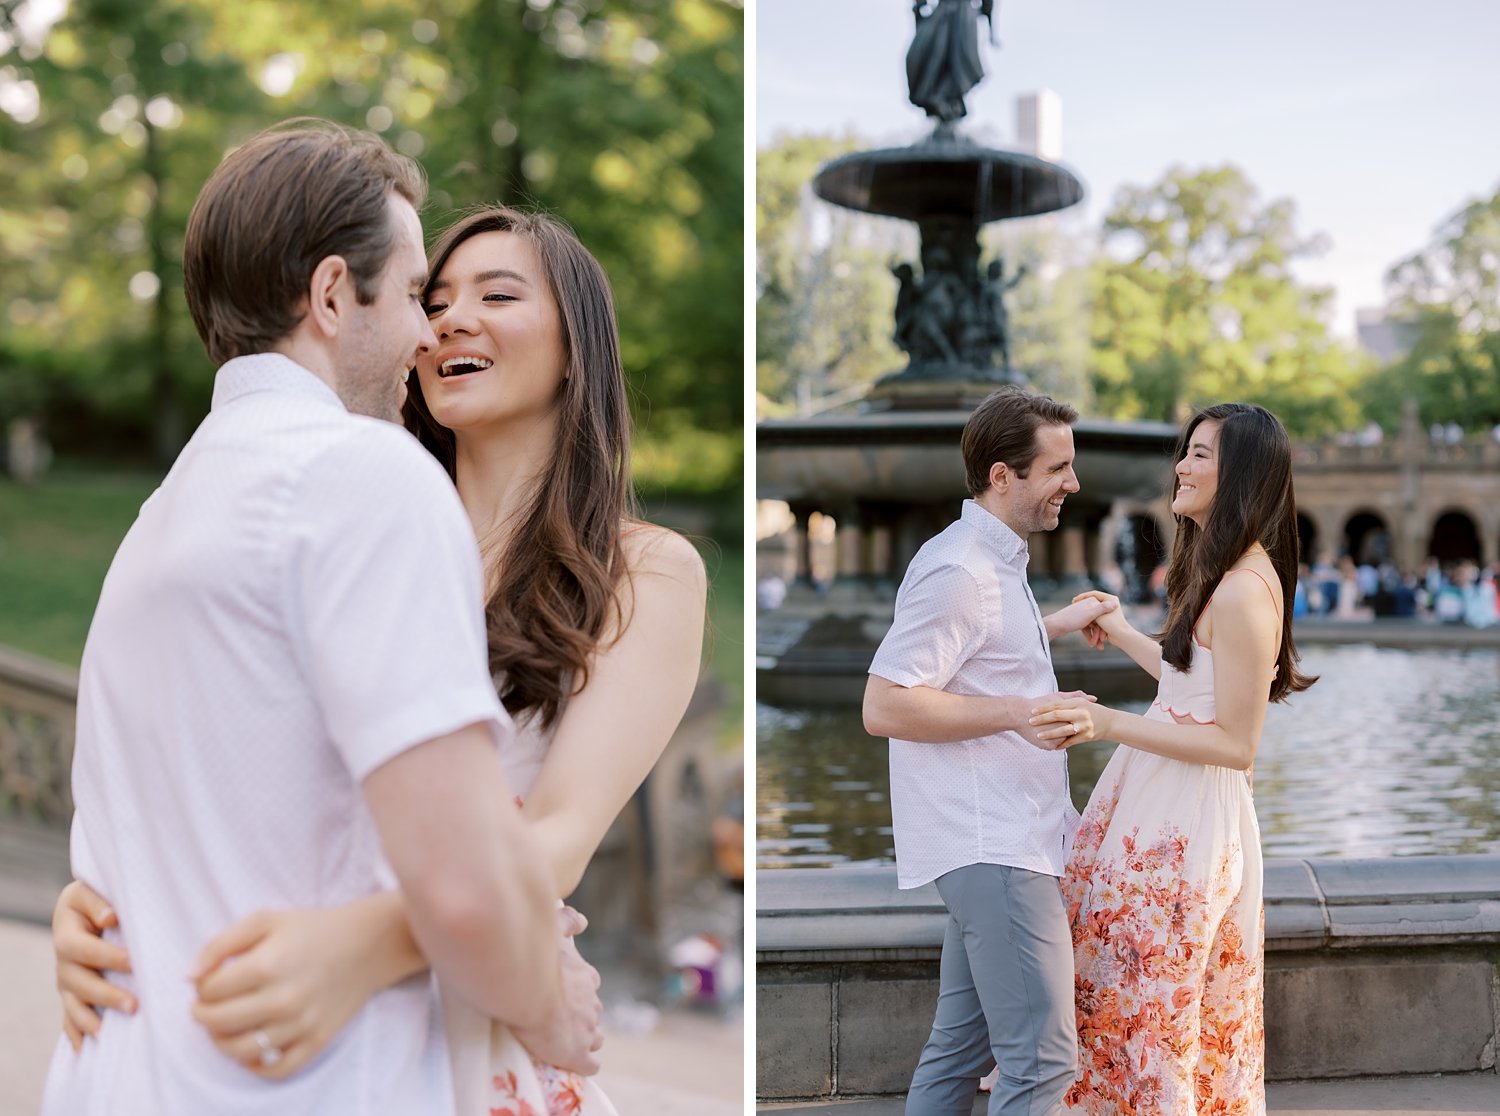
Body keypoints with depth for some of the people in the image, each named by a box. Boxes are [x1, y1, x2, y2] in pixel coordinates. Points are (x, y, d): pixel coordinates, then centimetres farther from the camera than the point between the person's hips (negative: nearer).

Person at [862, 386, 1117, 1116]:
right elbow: (884, 705, -21)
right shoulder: (958, 570, -16)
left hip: (995, 841, 10)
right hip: (991, 846, -10)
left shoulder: (994, 561, 17)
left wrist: (1055, 625, 29)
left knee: (960, 1047, 13)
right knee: (1042, 1057, -12)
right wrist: (1019, 712, -24)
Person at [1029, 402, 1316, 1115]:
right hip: (1156, 801, 10)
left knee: (1149, 1004, 3)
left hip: (1186, 824, -10)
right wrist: (1122, 635, 29)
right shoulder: (1218, 569, 9)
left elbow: (1236, 743, -22)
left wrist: (1107, 724, -27)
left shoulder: (1246, 590, -22)